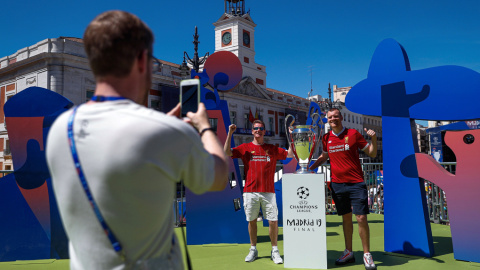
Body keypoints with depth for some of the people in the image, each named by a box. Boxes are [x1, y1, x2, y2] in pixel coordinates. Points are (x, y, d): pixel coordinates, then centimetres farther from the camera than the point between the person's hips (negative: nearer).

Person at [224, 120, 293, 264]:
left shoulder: (272, 149, 12)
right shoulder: (245, 148, 9)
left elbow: (290, 154, 9)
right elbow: (227, 152, -2)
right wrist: (230, 133, -6)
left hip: (268, 191, 0)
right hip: (250, 191, 0)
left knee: (273, 221, -3)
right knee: (252, 220, 7)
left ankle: (274, 251, 13)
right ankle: (253, 250, 23)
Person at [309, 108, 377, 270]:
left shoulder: (353, 134, -3)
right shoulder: (326, 138, 7)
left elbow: (372, 154, 0)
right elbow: (324, 156, 24)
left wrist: (373, 138, -15)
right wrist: (309, 168, 14)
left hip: (356, 183, -3)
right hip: (337, 184, 3)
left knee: (361, 218, -5)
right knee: (346, 218, 12)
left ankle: (367, 254, 9)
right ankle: (348, 253, 23)